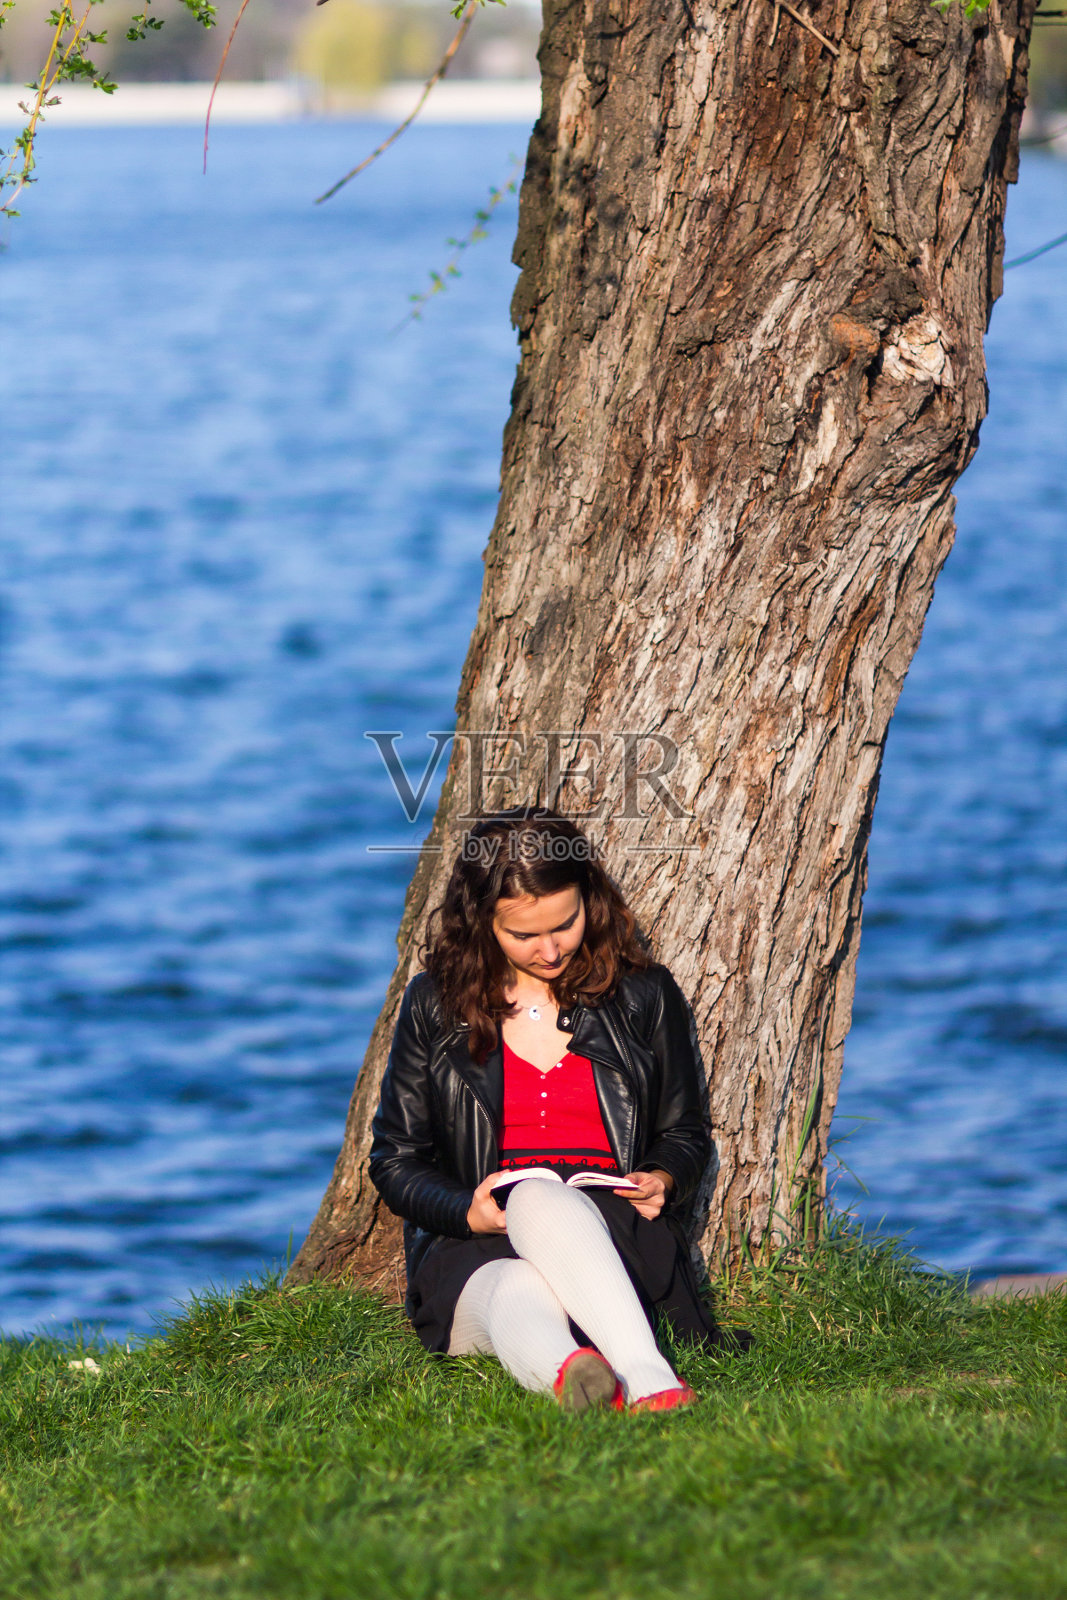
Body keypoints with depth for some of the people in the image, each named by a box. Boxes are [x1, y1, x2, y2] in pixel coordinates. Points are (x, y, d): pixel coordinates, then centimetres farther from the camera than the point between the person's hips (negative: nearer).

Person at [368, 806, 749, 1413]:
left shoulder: (644, 996, 11)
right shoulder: (436, 1005, 10)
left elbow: (687, 1134, 22)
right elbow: (396, 1157, 14)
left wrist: (662, 1181, -3)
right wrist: (467, 1213, -8)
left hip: (616, 1237, 0)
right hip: (478, 1253, 0)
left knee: (537, 1201, -39)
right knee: (521, 1296, -40)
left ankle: (644, 1375, -66)